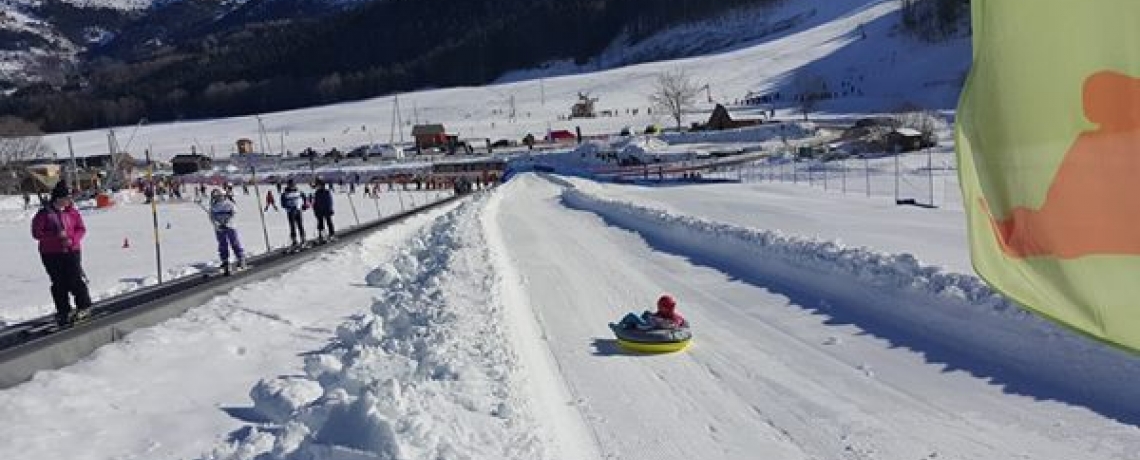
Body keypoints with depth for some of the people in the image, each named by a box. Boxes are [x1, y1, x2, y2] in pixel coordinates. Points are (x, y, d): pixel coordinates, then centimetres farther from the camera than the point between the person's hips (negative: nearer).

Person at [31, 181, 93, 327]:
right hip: (51, 254, -1)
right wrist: (56, 236, -20)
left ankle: (84, 306, 11)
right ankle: (64, 311, 17)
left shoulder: (72, 211, 1)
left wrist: (72, 239, -13)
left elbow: (81, 229, 5)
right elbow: (37, 233, -8)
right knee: (59, 283, 6)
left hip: (71, 251, 1)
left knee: (75, 279, -6)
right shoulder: (43, 214, -6)